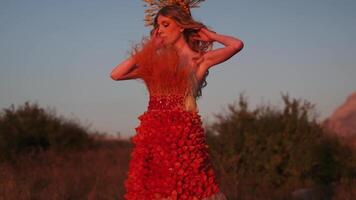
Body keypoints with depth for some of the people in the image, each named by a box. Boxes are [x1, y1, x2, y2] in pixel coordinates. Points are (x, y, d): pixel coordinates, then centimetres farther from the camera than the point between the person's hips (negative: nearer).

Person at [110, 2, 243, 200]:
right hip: (153, 137, 5)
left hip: (183, 135, -4)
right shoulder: (155, 61, 18)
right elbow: (116, 74, 14)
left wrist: (210, 35, 9)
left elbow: (237, 44, -9)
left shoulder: (199, 59, 6)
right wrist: (148, 48, 16)